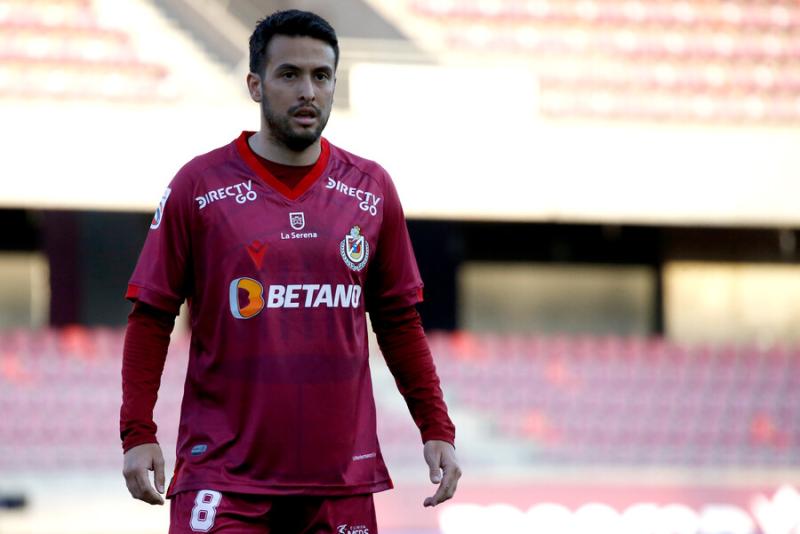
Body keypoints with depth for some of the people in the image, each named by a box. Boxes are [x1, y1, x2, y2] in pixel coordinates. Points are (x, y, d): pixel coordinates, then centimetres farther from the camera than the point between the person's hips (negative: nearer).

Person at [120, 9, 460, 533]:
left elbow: (400, 322, 14)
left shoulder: (371, 189, 9)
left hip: (342, 478, 3)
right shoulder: (200, 186, 0)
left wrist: (436, 430, 6)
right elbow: (151, 317, 1)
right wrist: (138, 434, -8)